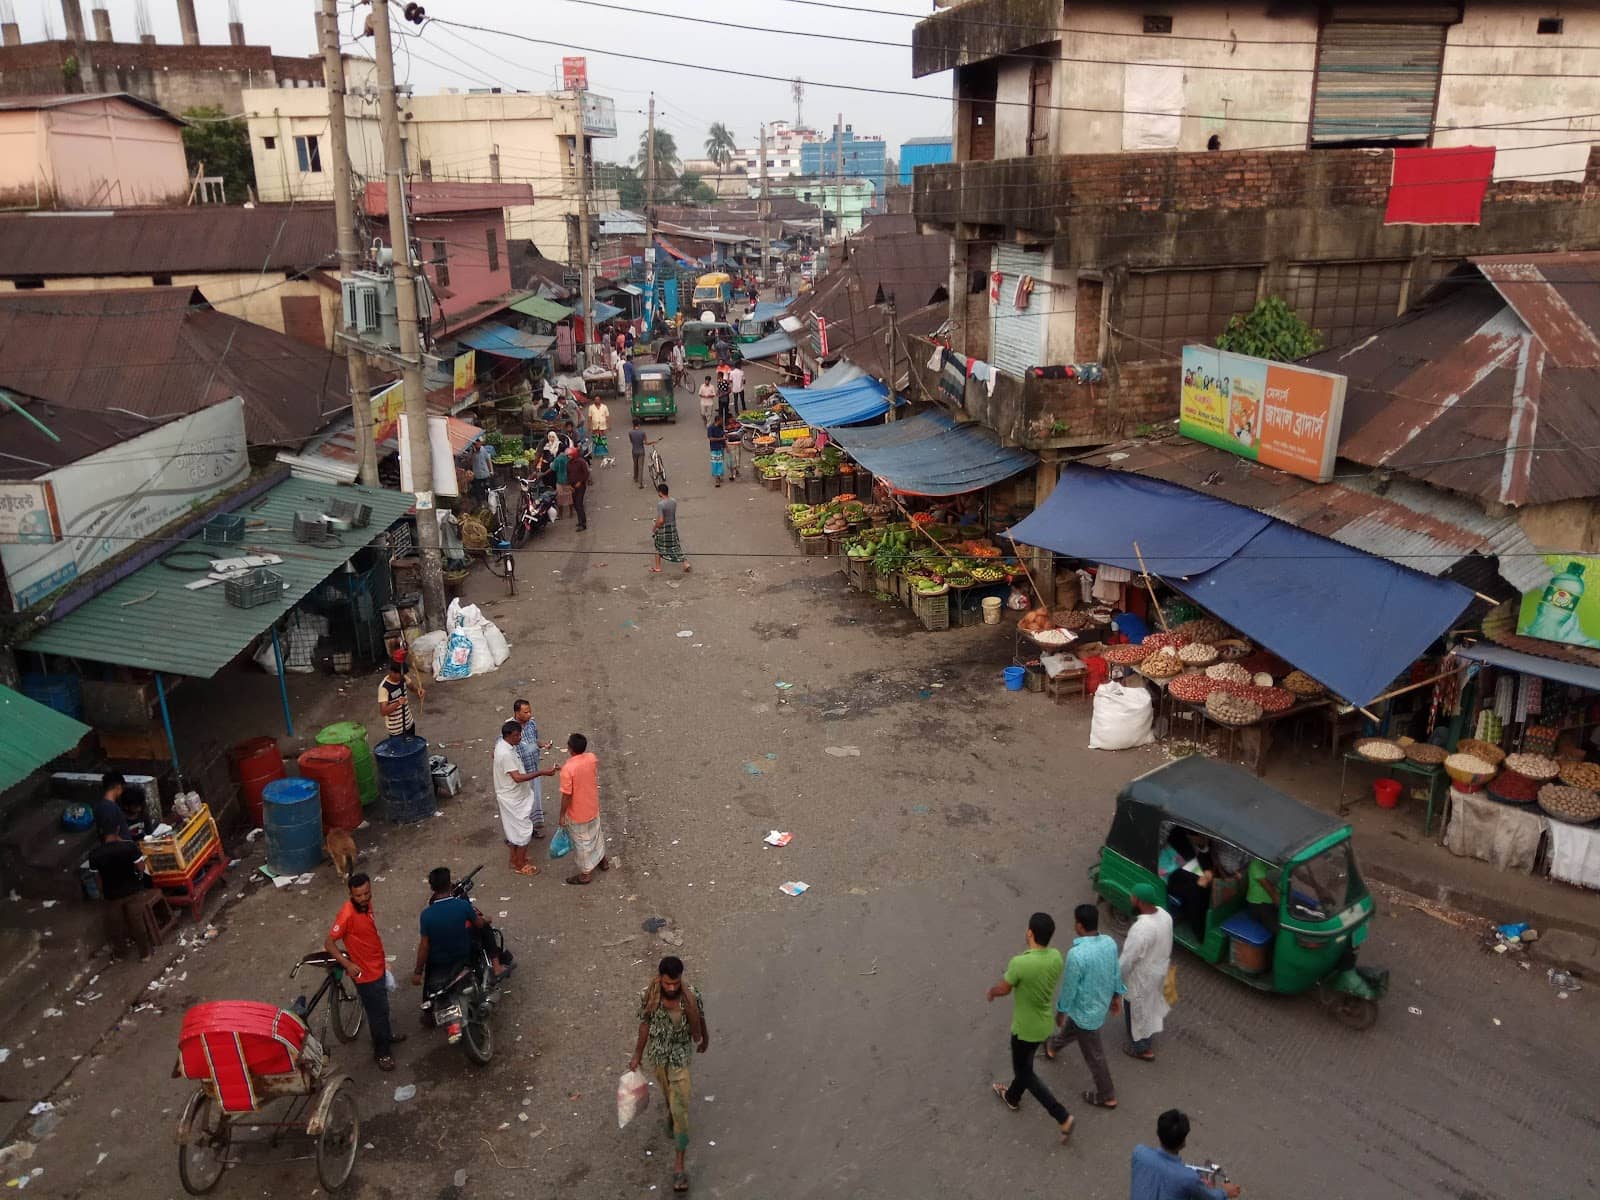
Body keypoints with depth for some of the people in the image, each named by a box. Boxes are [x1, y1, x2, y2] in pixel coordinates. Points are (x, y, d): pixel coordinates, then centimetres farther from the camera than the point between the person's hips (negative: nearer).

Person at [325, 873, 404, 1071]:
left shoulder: (366, 905, -5)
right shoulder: (347, 915, -30)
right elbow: (329, 943, -25)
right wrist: (347, 964, -33)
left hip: (378, 966, 8)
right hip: (365, 973, -8)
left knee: (382, 1006, 27)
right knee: (378, 1011, 6)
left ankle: (386, 1035, 49)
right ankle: (382, 1052, 24)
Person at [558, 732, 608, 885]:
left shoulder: (568, 769, -31)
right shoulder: (592, 758, -12)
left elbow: (566, 796, -23)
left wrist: (562, 815, -10)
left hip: (578, 813, -6)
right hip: (593, 807, 6)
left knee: (582, 842, 13)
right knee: (595, 833, 28)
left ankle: (586, 873, 29)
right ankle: (602, 860, 48)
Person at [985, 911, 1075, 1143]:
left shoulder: (1020, 963, -34)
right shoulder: (1056, 957, -14)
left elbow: (1003, 990, -17)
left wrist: (991, 992, 5)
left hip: (1026, 1028, -7)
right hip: (1045, 1024, 7)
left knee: (1024, 1072, 15)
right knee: (1024, 1063, 30)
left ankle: (1062, 1116, 12)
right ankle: (1012, 1097, 53)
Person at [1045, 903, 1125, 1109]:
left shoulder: (1077, 954, -37)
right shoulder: (1110, 943, -15)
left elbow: (1069, 988, -23)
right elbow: (1116, 972, 1)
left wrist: (1060, 1011, -6)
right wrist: (1116, 995, 19)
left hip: (1086, 1011, -7)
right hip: (1102, 1003, 7)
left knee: (1094, 1054, 15)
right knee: (1071, 1027, 34)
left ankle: (1107, 1097, 33)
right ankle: (1053, 1047, 62)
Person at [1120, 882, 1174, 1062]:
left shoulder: (1141, 929, -39)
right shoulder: (1165, 915, -13)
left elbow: (1128, 959, -29)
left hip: (1142, 977, -8)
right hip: (1159, 969, 8)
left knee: (1137, 1010, 16)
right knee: (1152, 1002, 31)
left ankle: (1141, 1048, 35)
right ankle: (1150, 1032, 55)